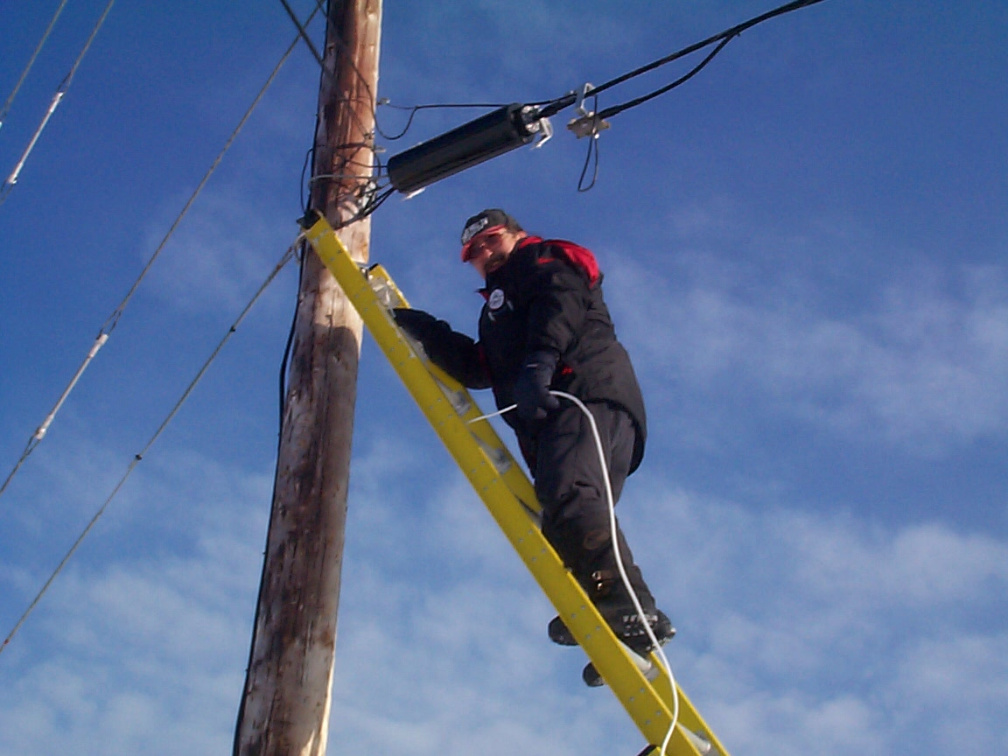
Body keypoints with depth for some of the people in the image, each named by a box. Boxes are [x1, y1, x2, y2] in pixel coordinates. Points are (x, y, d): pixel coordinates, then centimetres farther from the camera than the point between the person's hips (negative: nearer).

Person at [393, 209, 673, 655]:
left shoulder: (543, 259, 19)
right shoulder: (499, 309, 41)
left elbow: (559, 303, -5)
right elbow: (478, 369, 27)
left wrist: (538, 362, -22)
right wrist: (426, 332, 25)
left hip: (588, 393, -9)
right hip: (548, 421, 9)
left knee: (567, 494, -31)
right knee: (561, 534, -6)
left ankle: (634, 610, -40)